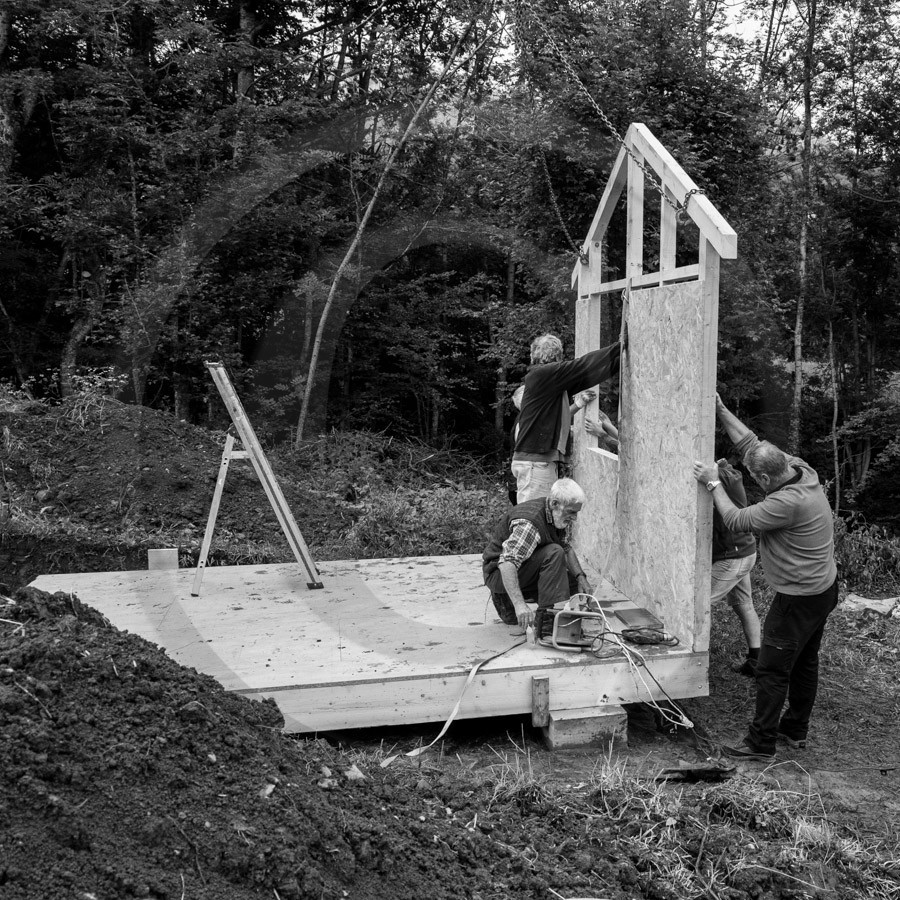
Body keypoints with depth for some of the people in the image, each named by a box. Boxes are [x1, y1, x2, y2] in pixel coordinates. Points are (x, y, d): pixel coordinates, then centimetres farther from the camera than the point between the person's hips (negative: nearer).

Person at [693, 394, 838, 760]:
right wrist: (721, 411, 4)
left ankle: (761, 742, 9)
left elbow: (736, 520, -21)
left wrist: (713, 484, -11)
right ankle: (796, 730, 34)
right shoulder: (802, 470, -4)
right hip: (824, 589, 10)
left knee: (772, 670, 0)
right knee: (805, 662, 20)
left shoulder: (787, 503, -30)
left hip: (799, 599, -10)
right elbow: (751, 443, 4)